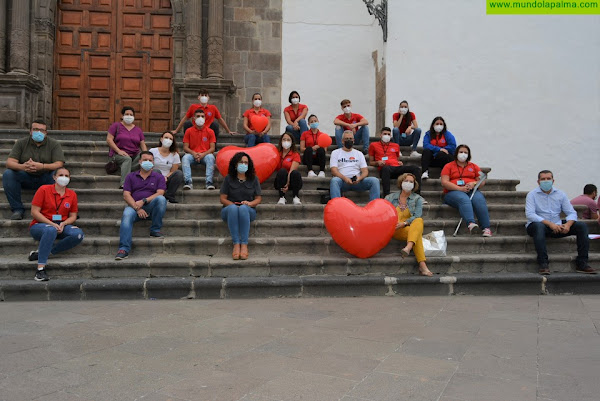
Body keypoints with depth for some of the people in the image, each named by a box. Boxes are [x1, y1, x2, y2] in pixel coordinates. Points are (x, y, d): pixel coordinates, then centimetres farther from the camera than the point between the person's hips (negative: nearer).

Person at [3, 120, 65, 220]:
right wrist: (22, 166, -33)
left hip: (45, 178, -2)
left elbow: (59, 165, -15)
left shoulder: (54, 144, -1)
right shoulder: (21, 143, 3)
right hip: (26, 177, 2)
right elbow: (9, 162, -8)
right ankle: (17, 209, -19)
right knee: (8, 173, -25)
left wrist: (42, 166, -35)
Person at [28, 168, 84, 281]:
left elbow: (73, 216, 10)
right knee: (51, 230, -40)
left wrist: (63, 224, -12)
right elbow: (34, 212, -8)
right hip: (40, 225, -4)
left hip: (61, 227, 4)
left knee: (78, 234, -27)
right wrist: (52, 224, -19)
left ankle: (40, 253, -22)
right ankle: (40, 269, -40)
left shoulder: (72, 194, 8)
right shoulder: (44, 189, -3)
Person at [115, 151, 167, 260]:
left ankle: (155, 230, -17)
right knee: (127, 215, -34)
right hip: (134, 206, 0)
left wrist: (143, 201, -16)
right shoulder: (131, 176, 17)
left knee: (161, 199, -31)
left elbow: (160, 193, -1)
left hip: (151, 207, 0)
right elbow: (126, 195, 5)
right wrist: (137, 208, -12)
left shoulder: (158, 177, 15)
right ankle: (124, 249, -41)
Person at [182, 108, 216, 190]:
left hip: (205, 155, -1)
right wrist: (193, 153, -17)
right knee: (185, 158, -32)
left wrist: (203, 154, -18)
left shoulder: (210, 131, 6)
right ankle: (188, 182, -39)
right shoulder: (189, 131, 7)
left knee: (211, 157, -35)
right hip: (192, 155, 1)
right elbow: (185, 147, 4)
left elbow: (212, 148, 0)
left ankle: (209, 182, -38)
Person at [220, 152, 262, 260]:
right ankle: (236, 244, -42)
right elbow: (223, 199, 4)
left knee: (243, 208, -38)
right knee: (233, 208, -38)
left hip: (248, 211, 0)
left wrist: (250, 203, -14)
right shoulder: (229, 178, 8)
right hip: (229, 210, 0)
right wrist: (232, 204, -15)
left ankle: (244, 244, -42)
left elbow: (258, 198, 8)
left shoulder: (253, 179, 11)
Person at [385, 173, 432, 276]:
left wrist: (404, 223, -18)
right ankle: (422, 265, -49)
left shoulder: (417, 199, 20)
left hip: (412, 228, 1)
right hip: (396, 230, -1)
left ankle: (408, 247, -59)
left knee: (418, 221, -36)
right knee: (418, 234, -33)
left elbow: (417, 216, 2)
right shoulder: (390, 197, 22)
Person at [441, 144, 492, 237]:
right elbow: (444, 182, 0)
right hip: (453, 192, -2)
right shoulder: (449, 166, 14)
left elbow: (482, 181, 17)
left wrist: (473, 184, -7)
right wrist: (460, 188, -13)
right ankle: (471, 224, -60)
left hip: (472, 191, 3)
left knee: (479, 200, -32)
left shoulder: (474, 166, 24)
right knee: (464, 199, -37)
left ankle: (487, 228, -44)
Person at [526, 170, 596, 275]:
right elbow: (530, 214, -15)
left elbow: (572, 213, 6)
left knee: (582, 226, -13)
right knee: (538, 226, -40)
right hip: (539, 224, -4)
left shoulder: (560, 194, 11)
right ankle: (543, 263, -38)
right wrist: (549, 223, -26)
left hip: (557, 226, 5)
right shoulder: (532, 194, -2)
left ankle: (582, 263, -12)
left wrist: (568, 224, -18)